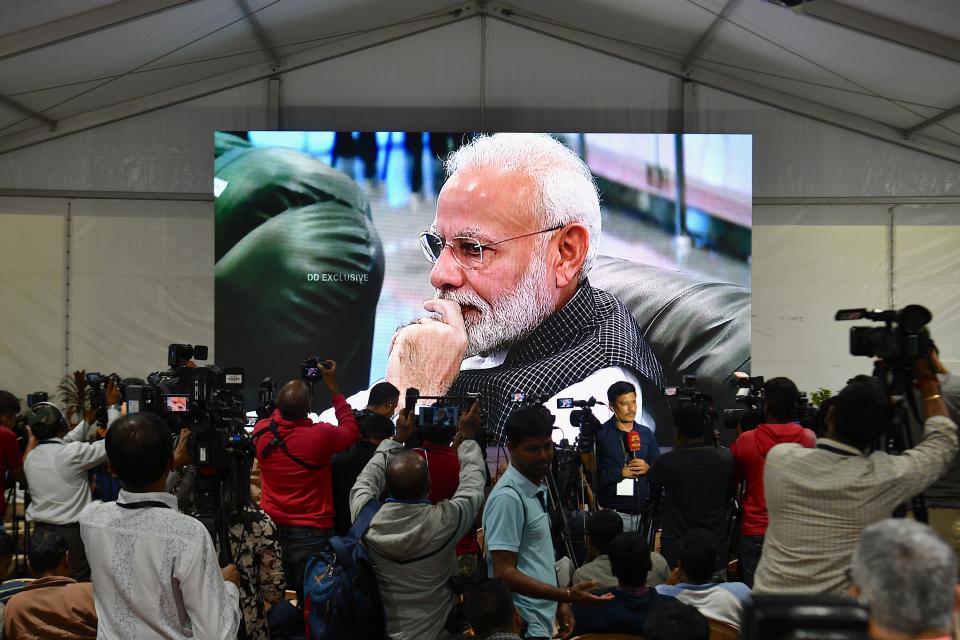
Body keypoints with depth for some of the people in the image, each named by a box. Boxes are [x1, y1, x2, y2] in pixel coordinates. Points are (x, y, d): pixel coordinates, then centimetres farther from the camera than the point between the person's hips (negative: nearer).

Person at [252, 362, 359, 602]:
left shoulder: (262, 431, -9)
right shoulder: (320, 436, -20)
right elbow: (351, 430, 2)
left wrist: (287, 400, 14)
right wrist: (333, 387, 4)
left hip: (271, 531, 4)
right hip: (311, 535, -4)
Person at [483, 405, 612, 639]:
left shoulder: (539, 489, 9)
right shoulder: (507, 497, -20)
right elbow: (505, 574, -22)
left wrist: (560, 602, 13)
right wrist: (567, 596, -27)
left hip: (544, 621, 9)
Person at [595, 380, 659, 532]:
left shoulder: (646, 434, 13)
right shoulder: (601, 434, -1)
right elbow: (594, 474, -8)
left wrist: (647, 468, -6)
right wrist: (622, 473, -14)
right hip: (614, 512, -4)